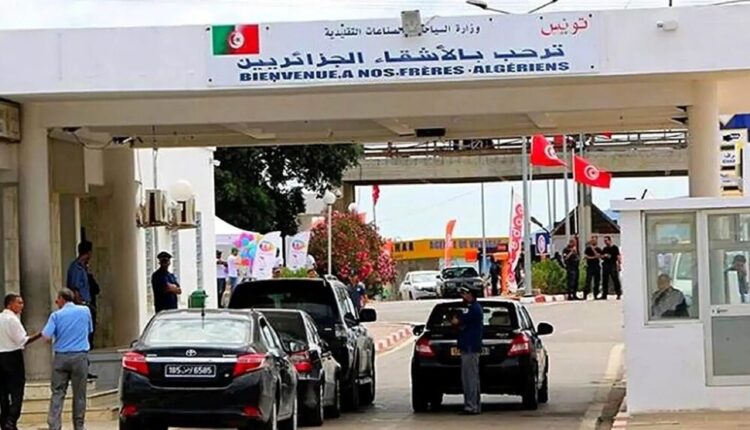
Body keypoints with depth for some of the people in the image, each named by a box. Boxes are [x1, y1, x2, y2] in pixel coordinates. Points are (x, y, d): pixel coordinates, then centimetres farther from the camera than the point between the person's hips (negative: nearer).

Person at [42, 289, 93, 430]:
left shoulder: (56, 315, -3)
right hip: (80, 356, 1)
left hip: (61, 357, -1)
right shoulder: (85, 311, 4)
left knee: (57, 393, 0)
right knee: (79, 394, 7)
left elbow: (47, 336, -11)